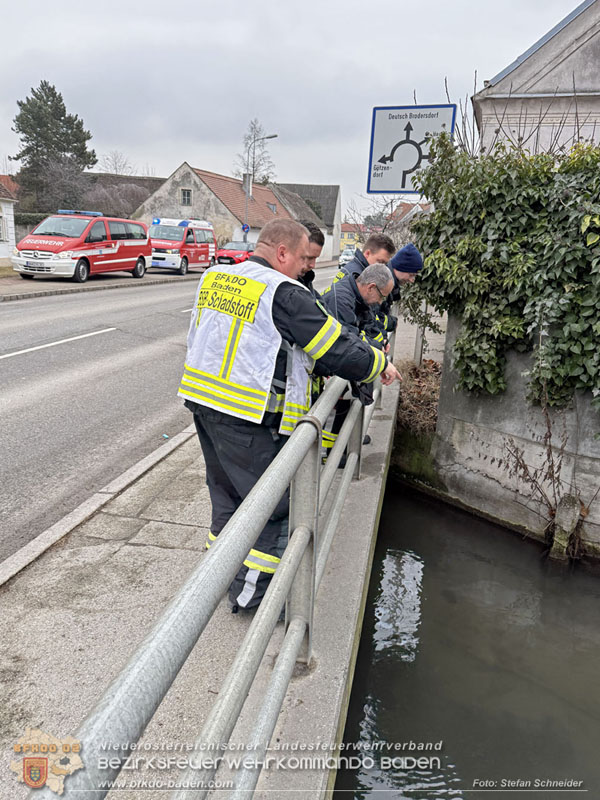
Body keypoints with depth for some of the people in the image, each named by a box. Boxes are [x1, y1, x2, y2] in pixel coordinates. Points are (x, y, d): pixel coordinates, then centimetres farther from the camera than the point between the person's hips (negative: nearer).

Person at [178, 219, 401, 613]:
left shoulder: (213, 278, 8)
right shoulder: (284, 294, -16)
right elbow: (339, 350, -13)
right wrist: (381, 365, 5)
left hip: (203, 402, 8)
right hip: (251, 422, -8)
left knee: (227, 493, 22)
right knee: (275, 505, 7)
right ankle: (251, 594, 16)